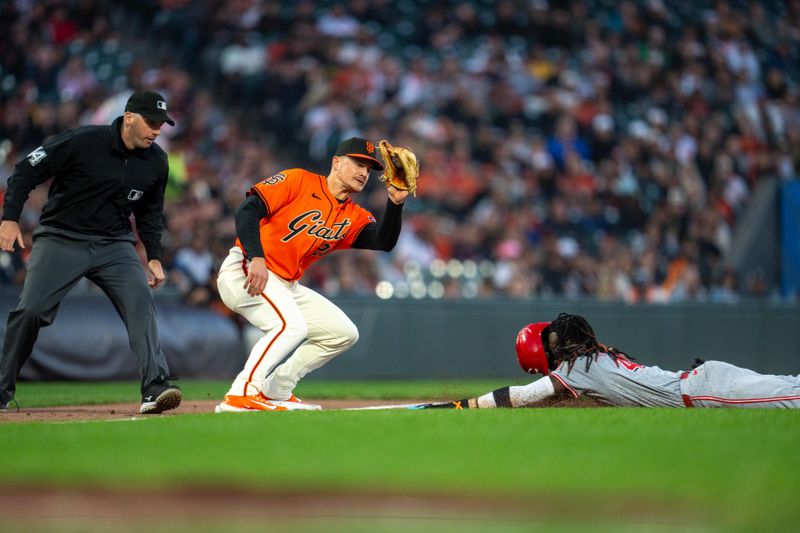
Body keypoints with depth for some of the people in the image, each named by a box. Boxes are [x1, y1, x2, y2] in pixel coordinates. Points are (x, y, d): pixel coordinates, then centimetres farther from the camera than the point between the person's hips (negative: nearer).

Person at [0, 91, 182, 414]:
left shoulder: (156, 162, 1)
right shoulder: (83, 141, -16)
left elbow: (150, 212, 18)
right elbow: (26, 171, -9)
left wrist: (154, 257, 10)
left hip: (114, 244, 3)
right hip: (61, 239, -3)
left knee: (141, 302, -19)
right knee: (30, 310, -12)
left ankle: (155, 390, -24)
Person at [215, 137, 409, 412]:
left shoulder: (354, 217, 10)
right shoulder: (298, 181, -6)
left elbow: (384, 242, -7)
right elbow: (248, 209, -16)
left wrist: (395, 203, -23)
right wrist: (256, 258, -28)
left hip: (287, 286, 8)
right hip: (245, 271, -8)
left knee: (343, 333, 6)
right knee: (292, 325, -29)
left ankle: (275, 391, 11)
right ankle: (240, 395, -28)